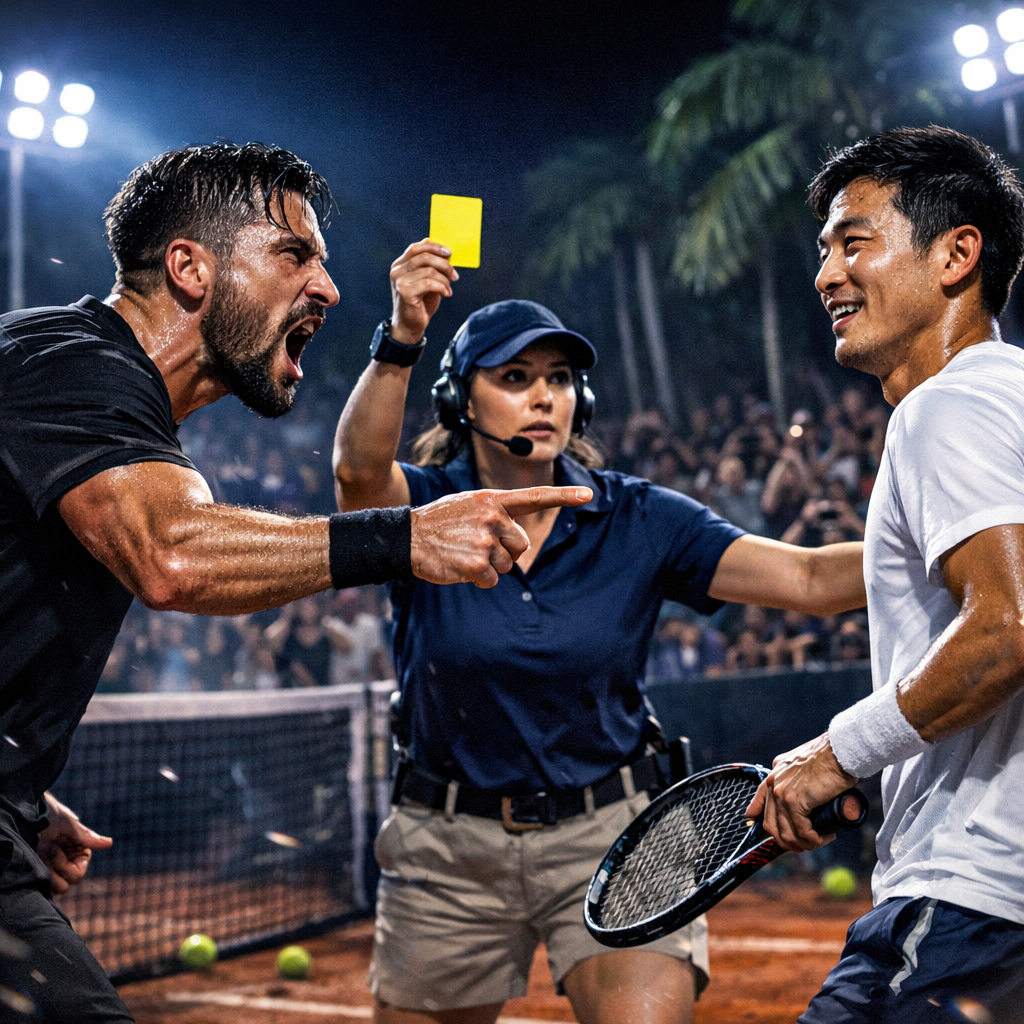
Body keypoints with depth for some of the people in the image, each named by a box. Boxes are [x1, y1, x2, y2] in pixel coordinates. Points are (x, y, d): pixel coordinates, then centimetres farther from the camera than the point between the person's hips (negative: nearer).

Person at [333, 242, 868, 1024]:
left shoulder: (635, 520, -4)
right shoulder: (422, 507, -6)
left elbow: (809, 579, -13)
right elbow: (359, 467, -30)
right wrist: (402, 340, -46)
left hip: (611, 839, 0)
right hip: (450, 849, 1)